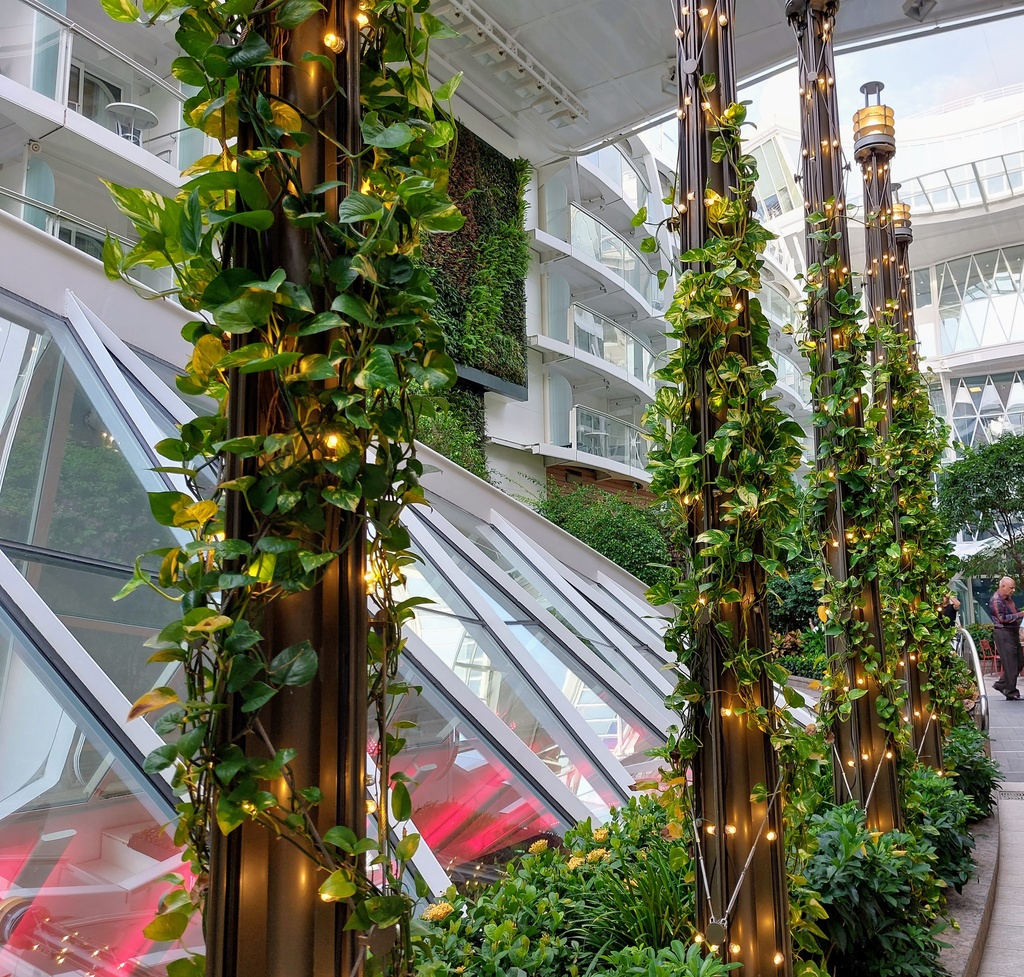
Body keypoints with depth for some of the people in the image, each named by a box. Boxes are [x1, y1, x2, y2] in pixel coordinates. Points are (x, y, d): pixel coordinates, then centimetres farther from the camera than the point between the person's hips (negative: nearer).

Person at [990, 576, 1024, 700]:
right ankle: (1011, 692, 1)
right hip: (1004, 634, -10)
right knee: (1010, 663, -6)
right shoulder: (996, 601, -13)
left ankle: (1001, 684, 20)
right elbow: (1002, 618, -20)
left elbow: (1014, 613, 28)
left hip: (1013, 633, 10)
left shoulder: (1007, 599, 17)